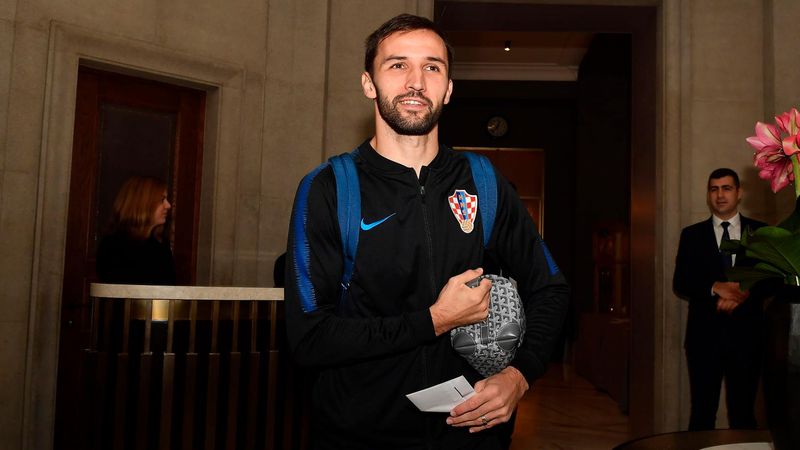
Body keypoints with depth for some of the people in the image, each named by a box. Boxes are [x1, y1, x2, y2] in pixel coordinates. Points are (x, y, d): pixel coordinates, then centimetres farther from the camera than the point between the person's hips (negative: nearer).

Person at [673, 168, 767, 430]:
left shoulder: (761, 232, 7)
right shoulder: (692, 235, 7)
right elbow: (680, 284, 1)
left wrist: (742, 295, -15)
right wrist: (715, 288, -16)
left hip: (746, 333, 0)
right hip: (705, 334, 0)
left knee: (743, 413, 7)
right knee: (702, 412, 4)